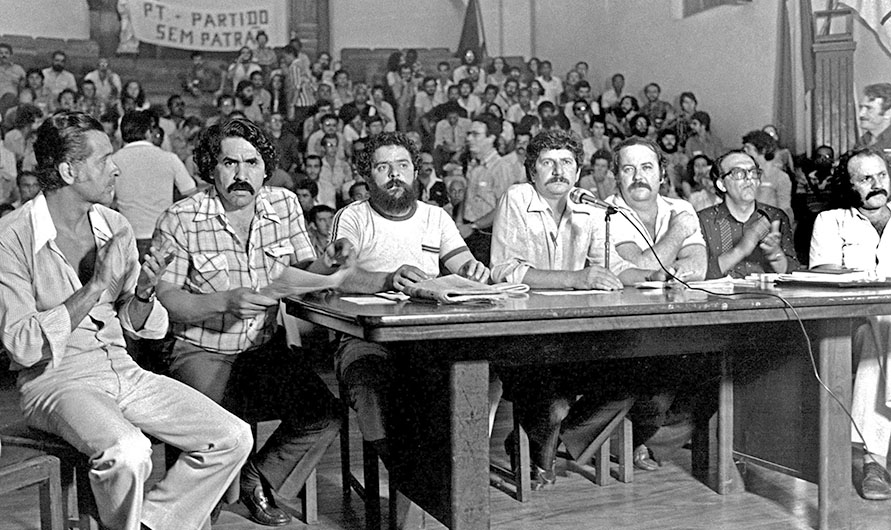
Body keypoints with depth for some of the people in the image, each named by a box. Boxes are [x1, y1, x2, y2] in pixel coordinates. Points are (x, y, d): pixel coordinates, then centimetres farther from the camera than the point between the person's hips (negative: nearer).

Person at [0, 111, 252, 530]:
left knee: (233, 438, -9)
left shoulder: (115, 227, 7)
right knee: (127, 452, -35)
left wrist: (142, 291, -10)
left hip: (123, 370, 6)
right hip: (57, 382, -6)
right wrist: (97, 286, -21)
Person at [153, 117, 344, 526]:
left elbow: (298, 270, 10)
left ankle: (260, 478, 15)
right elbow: (161, 298, -11)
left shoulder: (285, 205, 5)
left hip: (264, 348, 5)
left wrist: (331, 269, -12)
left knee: (324, 417, -13)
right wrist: (226, 301, -24)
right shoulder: (180, 220, -10)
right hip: (201, 352, -4)